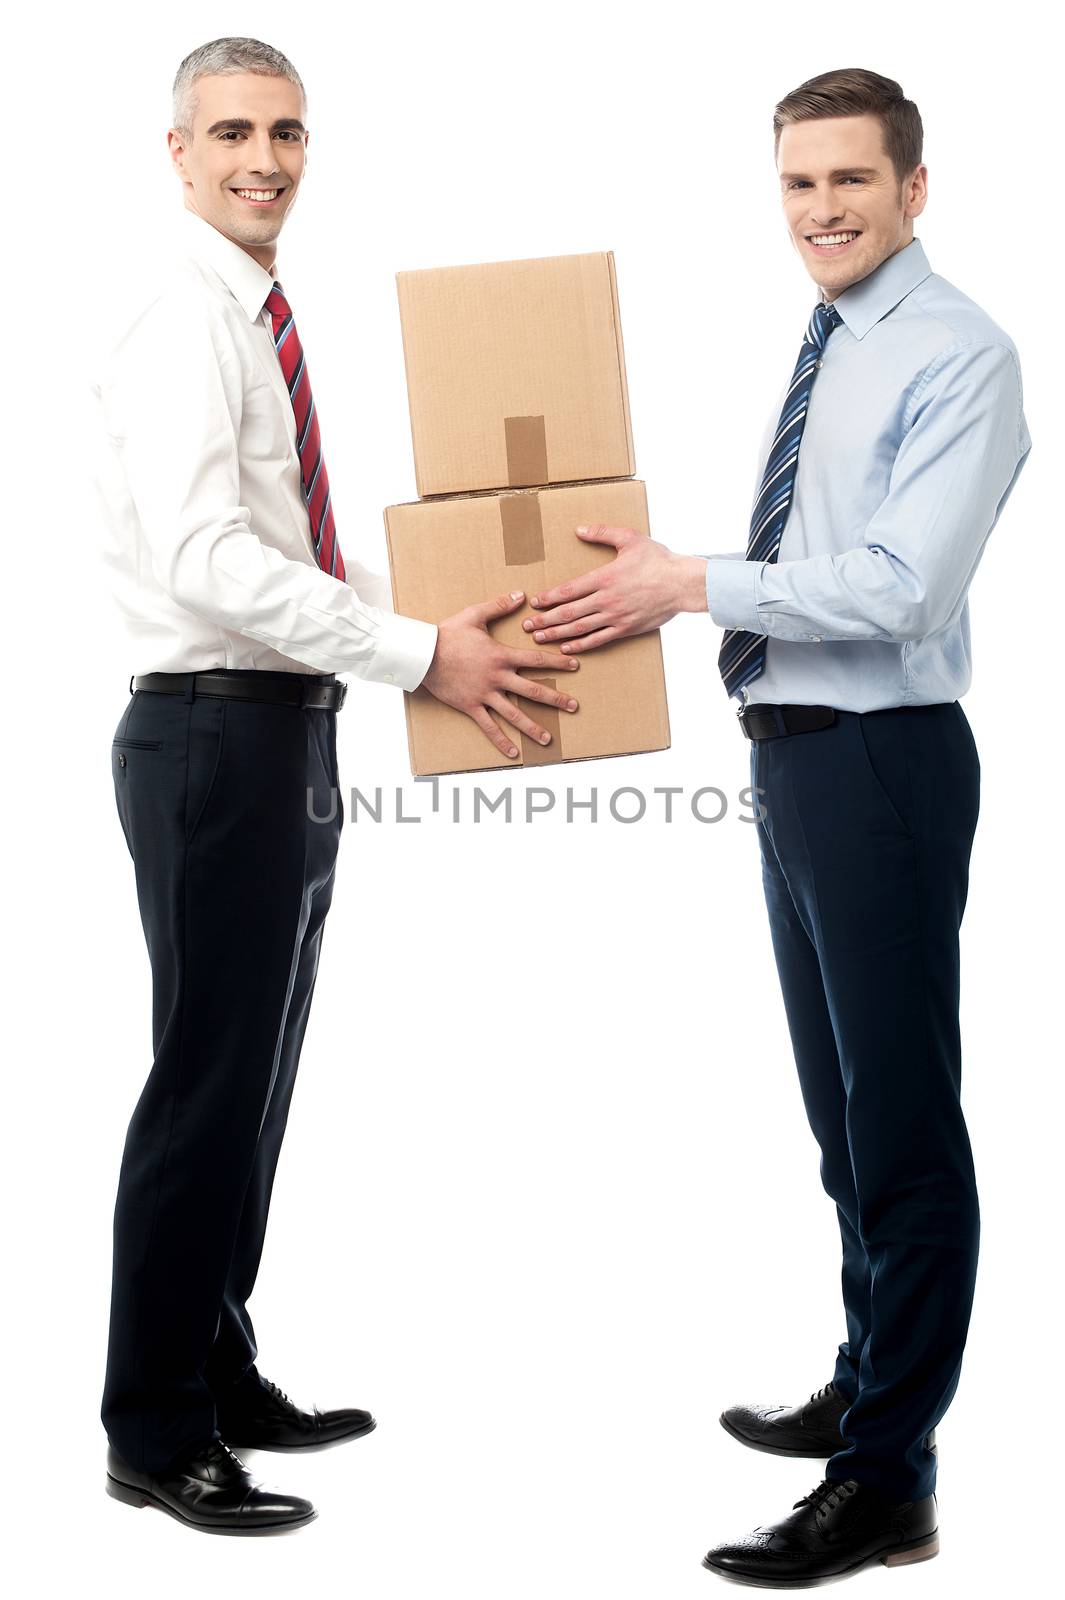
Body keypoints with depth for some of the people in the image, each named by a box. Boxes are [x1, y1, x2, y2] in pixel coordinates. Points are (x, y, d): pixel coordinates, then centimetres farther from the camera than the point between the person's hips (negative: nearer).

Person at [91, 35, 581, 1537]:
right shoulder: (185, 323, -14)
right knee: (209, 1083, -3)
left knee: (256, 1077, 16)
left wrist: (450, 618, 8)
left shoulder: (268, 325, 16)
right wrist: (422, 652, -25)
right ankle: (155, 1432, 10)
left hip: (288, 736, 10)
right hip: (216, 737, -10)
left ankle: (222, 1378, 30)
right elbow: (209, 559, -26)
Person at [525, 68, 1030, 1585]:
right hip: (794, 753, 9)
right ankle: (868, 1385, 36)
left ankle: (890, 1478, 5)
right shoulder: (814, 348, 14)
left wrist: (692, 580, -19)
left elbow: (899, 588, -22)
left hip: (884, 761, -9)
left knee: (902, 1116, -3)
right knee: (840, 1101, 19)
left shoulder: (959, 355, -13)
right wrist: (654, 573, 6)